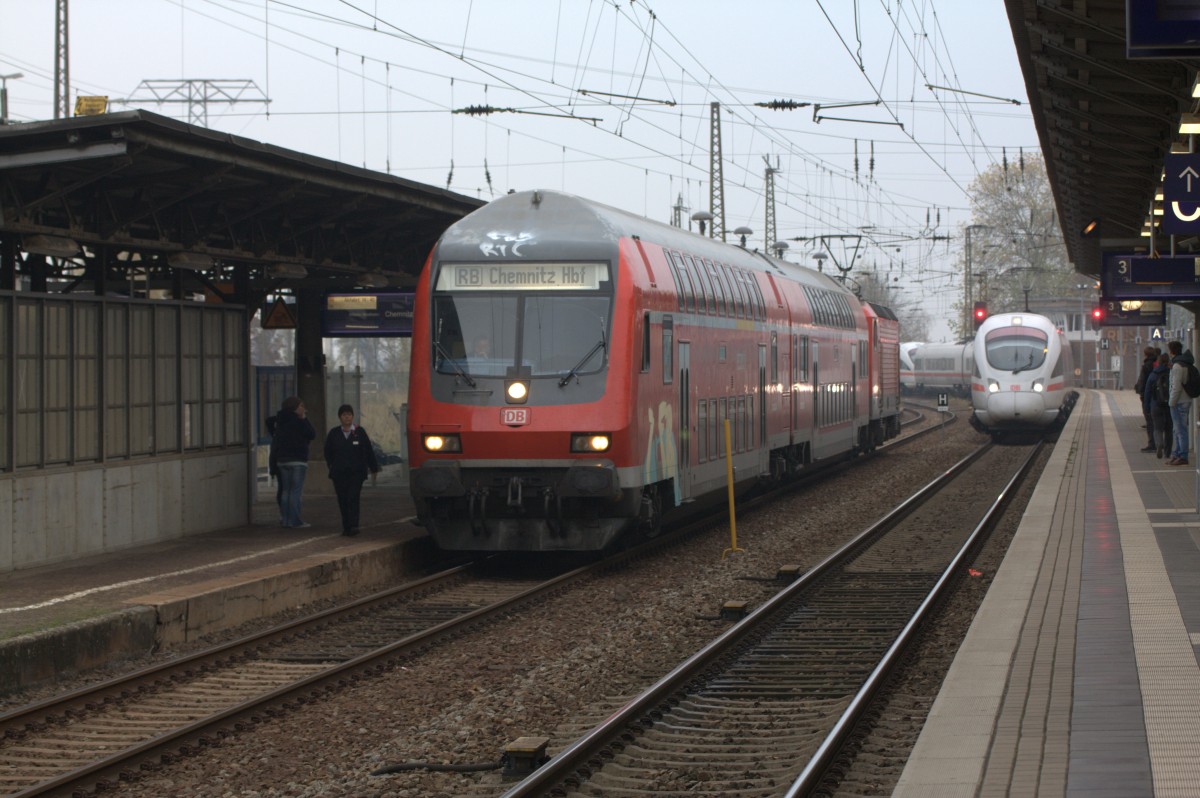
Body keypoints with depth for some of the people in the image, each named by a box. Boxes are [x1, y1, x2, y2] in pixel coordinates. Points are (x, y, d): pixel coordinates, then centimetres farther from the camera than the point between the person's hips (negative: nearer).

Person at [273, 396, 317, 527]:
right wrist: (304, 419, -1)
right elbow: (312, 434, -9)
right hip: (297, 460, -8)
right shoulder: (298, 422, -14)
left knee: (285, 490, 11)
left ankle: (286, 520, 11)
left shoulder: (281, 421, 11)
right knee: (296, 491, -7)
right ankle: (295, 520, -10)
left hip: (282, 460, 8)